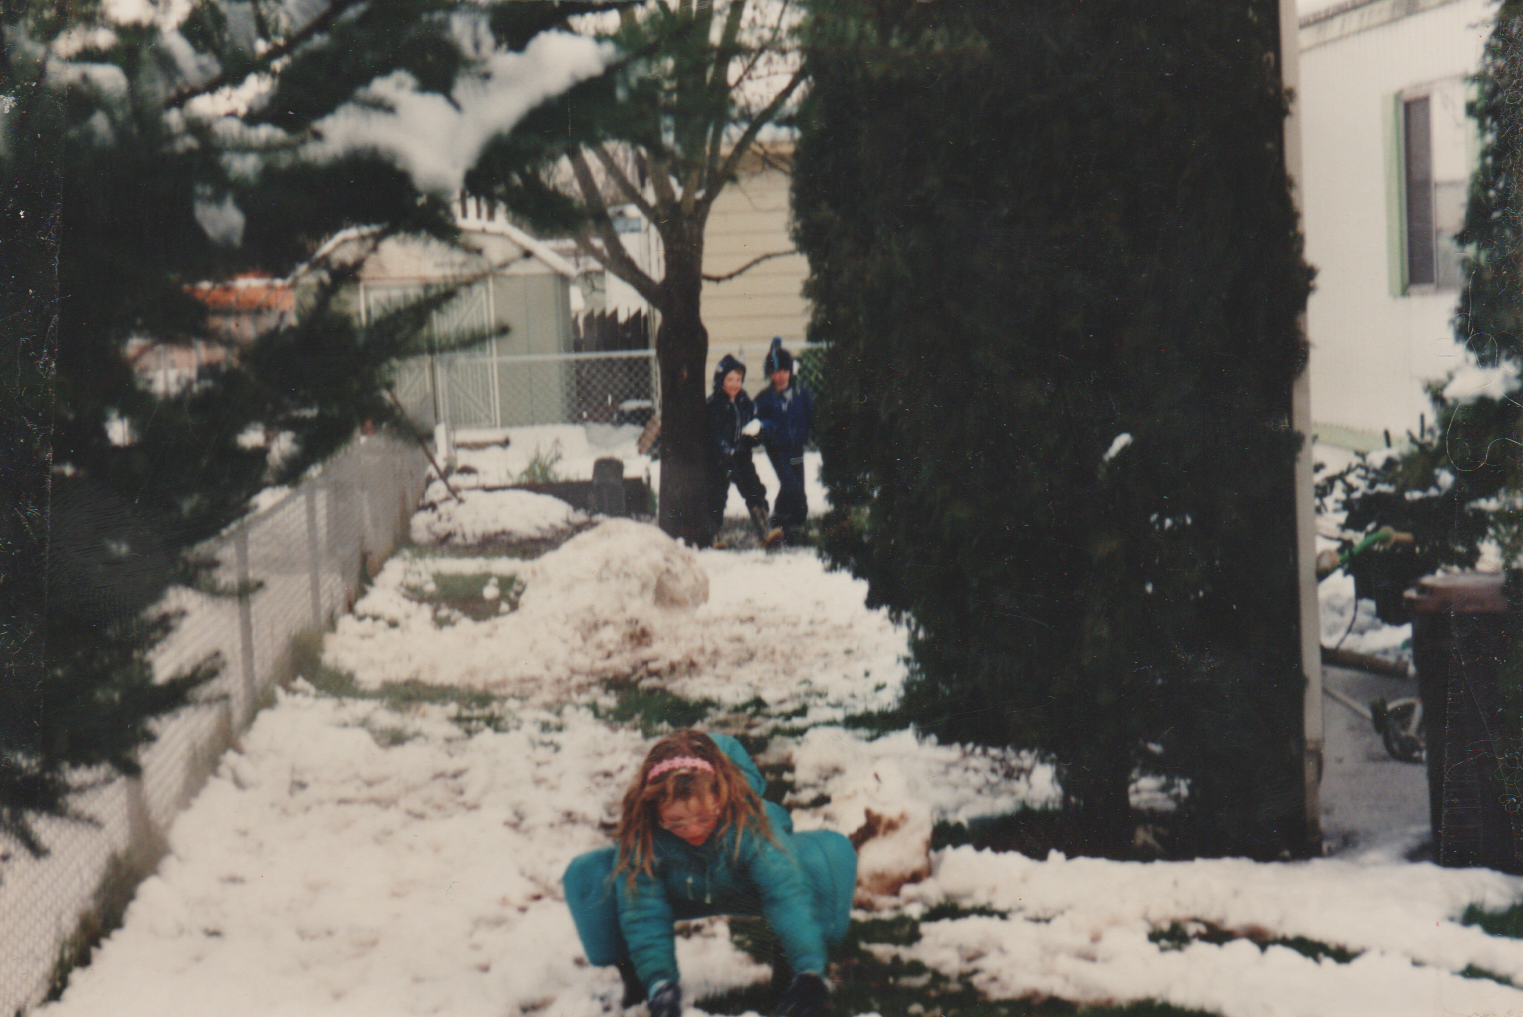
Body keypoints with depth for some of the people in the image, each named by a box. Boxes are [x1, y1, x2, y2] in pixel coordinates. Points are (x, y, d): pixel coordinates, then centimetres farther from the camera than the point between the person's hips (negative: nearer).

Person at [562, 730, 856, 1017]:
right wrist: (659, 983, -44)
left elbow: (786, 892, -47)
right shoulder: (641, 834, -35)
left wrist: (809, 972, -58)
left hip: (748, 891, -1)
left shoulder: (749, 822, -41)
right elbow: (642, 914, -32)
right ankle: (634, 978, -2)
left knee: (831, 851, -31)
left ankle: (786, 966, -9)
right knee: (586, 874, -27)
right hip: (682, 895, 1)